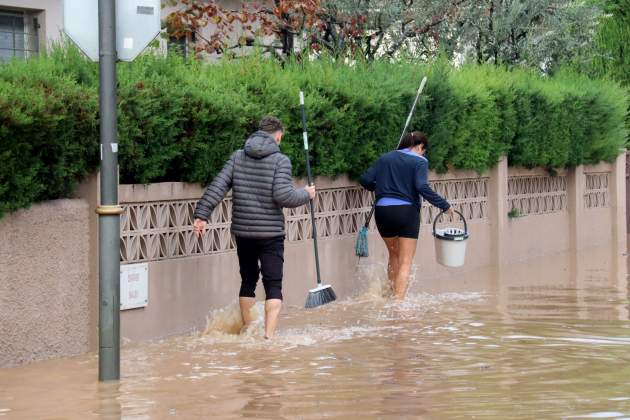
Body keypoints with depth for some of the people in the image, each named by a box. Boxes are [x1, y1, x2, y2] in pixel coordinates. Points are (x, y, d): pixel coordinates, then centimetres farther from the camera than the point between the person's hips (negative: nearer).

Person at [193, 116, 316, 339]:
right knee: (273, 285, -1)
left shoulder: (237, 157, 4)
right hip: (271, 233, -4)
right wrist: (306, 194, 0)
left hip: (242, 231, 4)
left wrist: (201, 214, -1)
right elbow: (283, 195, -18)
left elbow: (217, 187, -2)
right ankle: (269, 334, -14)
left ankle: (246, 329, 27)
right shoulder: (280, 160, -9)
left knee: (248, 281, 19)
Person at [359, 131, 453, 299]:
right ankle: (399, 300, -12)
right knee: (405, 262, 0)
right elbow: (422, 187, -17)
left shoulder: (385, 158, 12)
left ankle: (394, 295, 29)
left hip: (382, 211, 4)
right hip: (407, 211, -4)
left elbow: (365, 180, 6)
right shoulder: (419, 161, -2)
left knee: (394, 255, 25)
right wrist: (444, 205, -13)